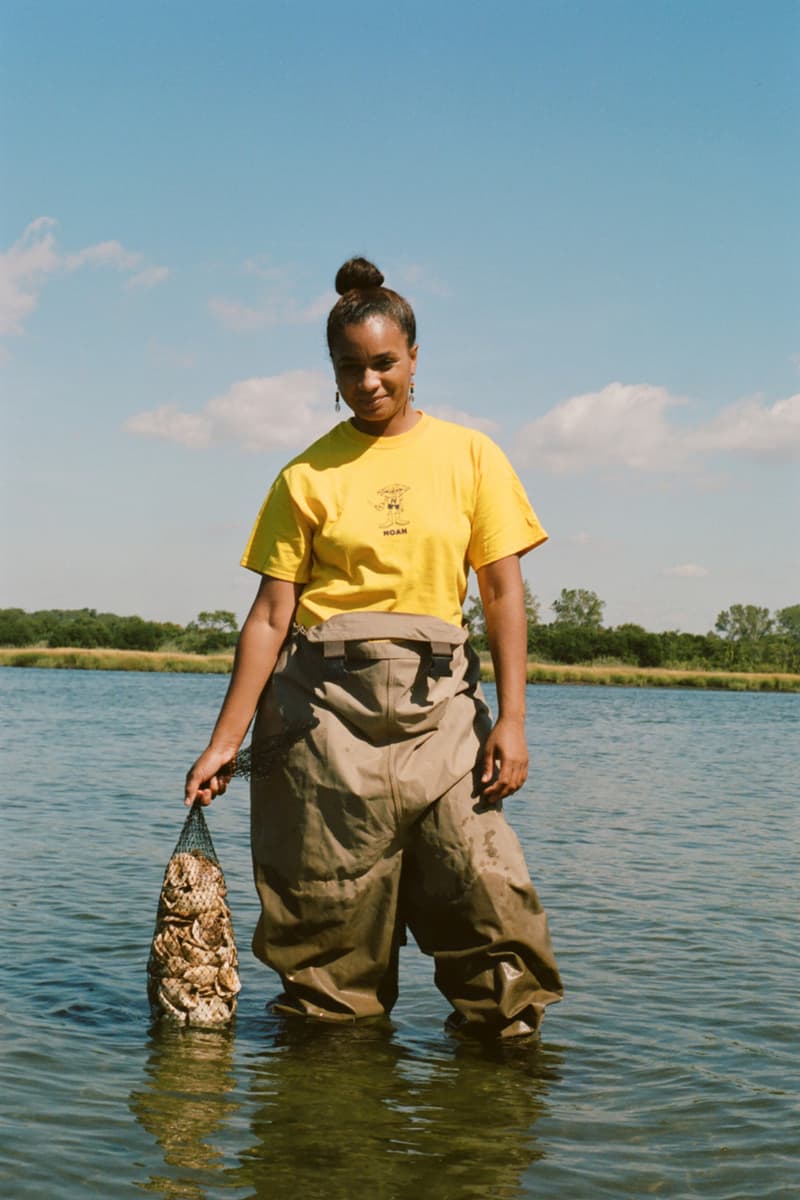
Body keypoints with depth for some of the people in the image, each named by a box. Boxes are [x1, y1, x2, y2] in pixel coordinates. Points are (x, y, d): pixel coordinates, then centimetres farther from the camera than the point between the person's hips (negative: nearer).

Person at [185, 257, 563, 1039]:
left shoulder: (470, 456, 8)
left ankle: (506, 1027, 7)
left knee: (485, 886, -7)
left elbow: (503, 593, 5)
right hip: (326, 698, 0)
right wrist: (225, 740, 0)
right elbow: (271, 614, 4)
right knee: (332, 896, 1)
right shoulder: (307, 475, 6)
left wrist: (511, 719, -4)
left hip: (437, 700, 0)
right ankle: (331, 1017, 18)